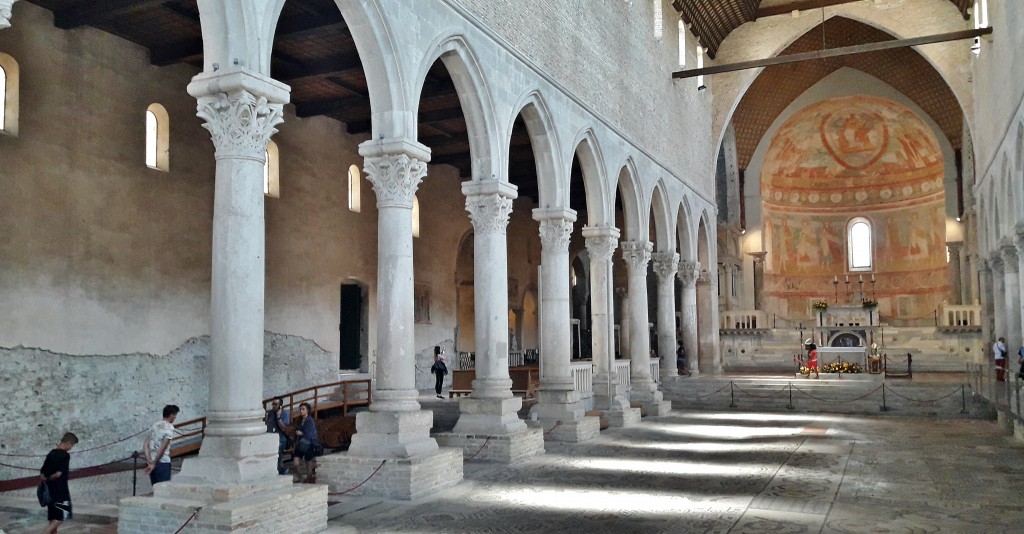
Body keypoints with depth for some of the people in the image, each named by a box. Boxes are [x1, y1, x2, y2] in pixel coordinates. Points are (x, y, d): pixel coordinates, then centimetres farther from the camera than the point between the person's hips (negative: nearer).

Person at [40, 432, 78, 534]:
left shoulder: (51, 454, 10)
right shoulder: (65, 455, -13)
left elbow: (42, 473, 9)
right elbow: (58, 473, -21)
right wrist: (49, 479, -5)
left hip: (50, 491, 8)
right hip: (60, 491, -8)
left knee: (54, 519, 14)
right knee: (61, 517, -2)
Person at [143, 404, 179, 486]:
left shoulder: (154, 425, 13)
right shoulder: (169, 427, -8)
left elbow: (145, 445, 6)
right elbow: (163, 447, -17)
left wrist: (150, 462, -2)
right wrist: (154, 463, -12)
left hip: (151, 463, 7)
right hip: (163, 463, -7)